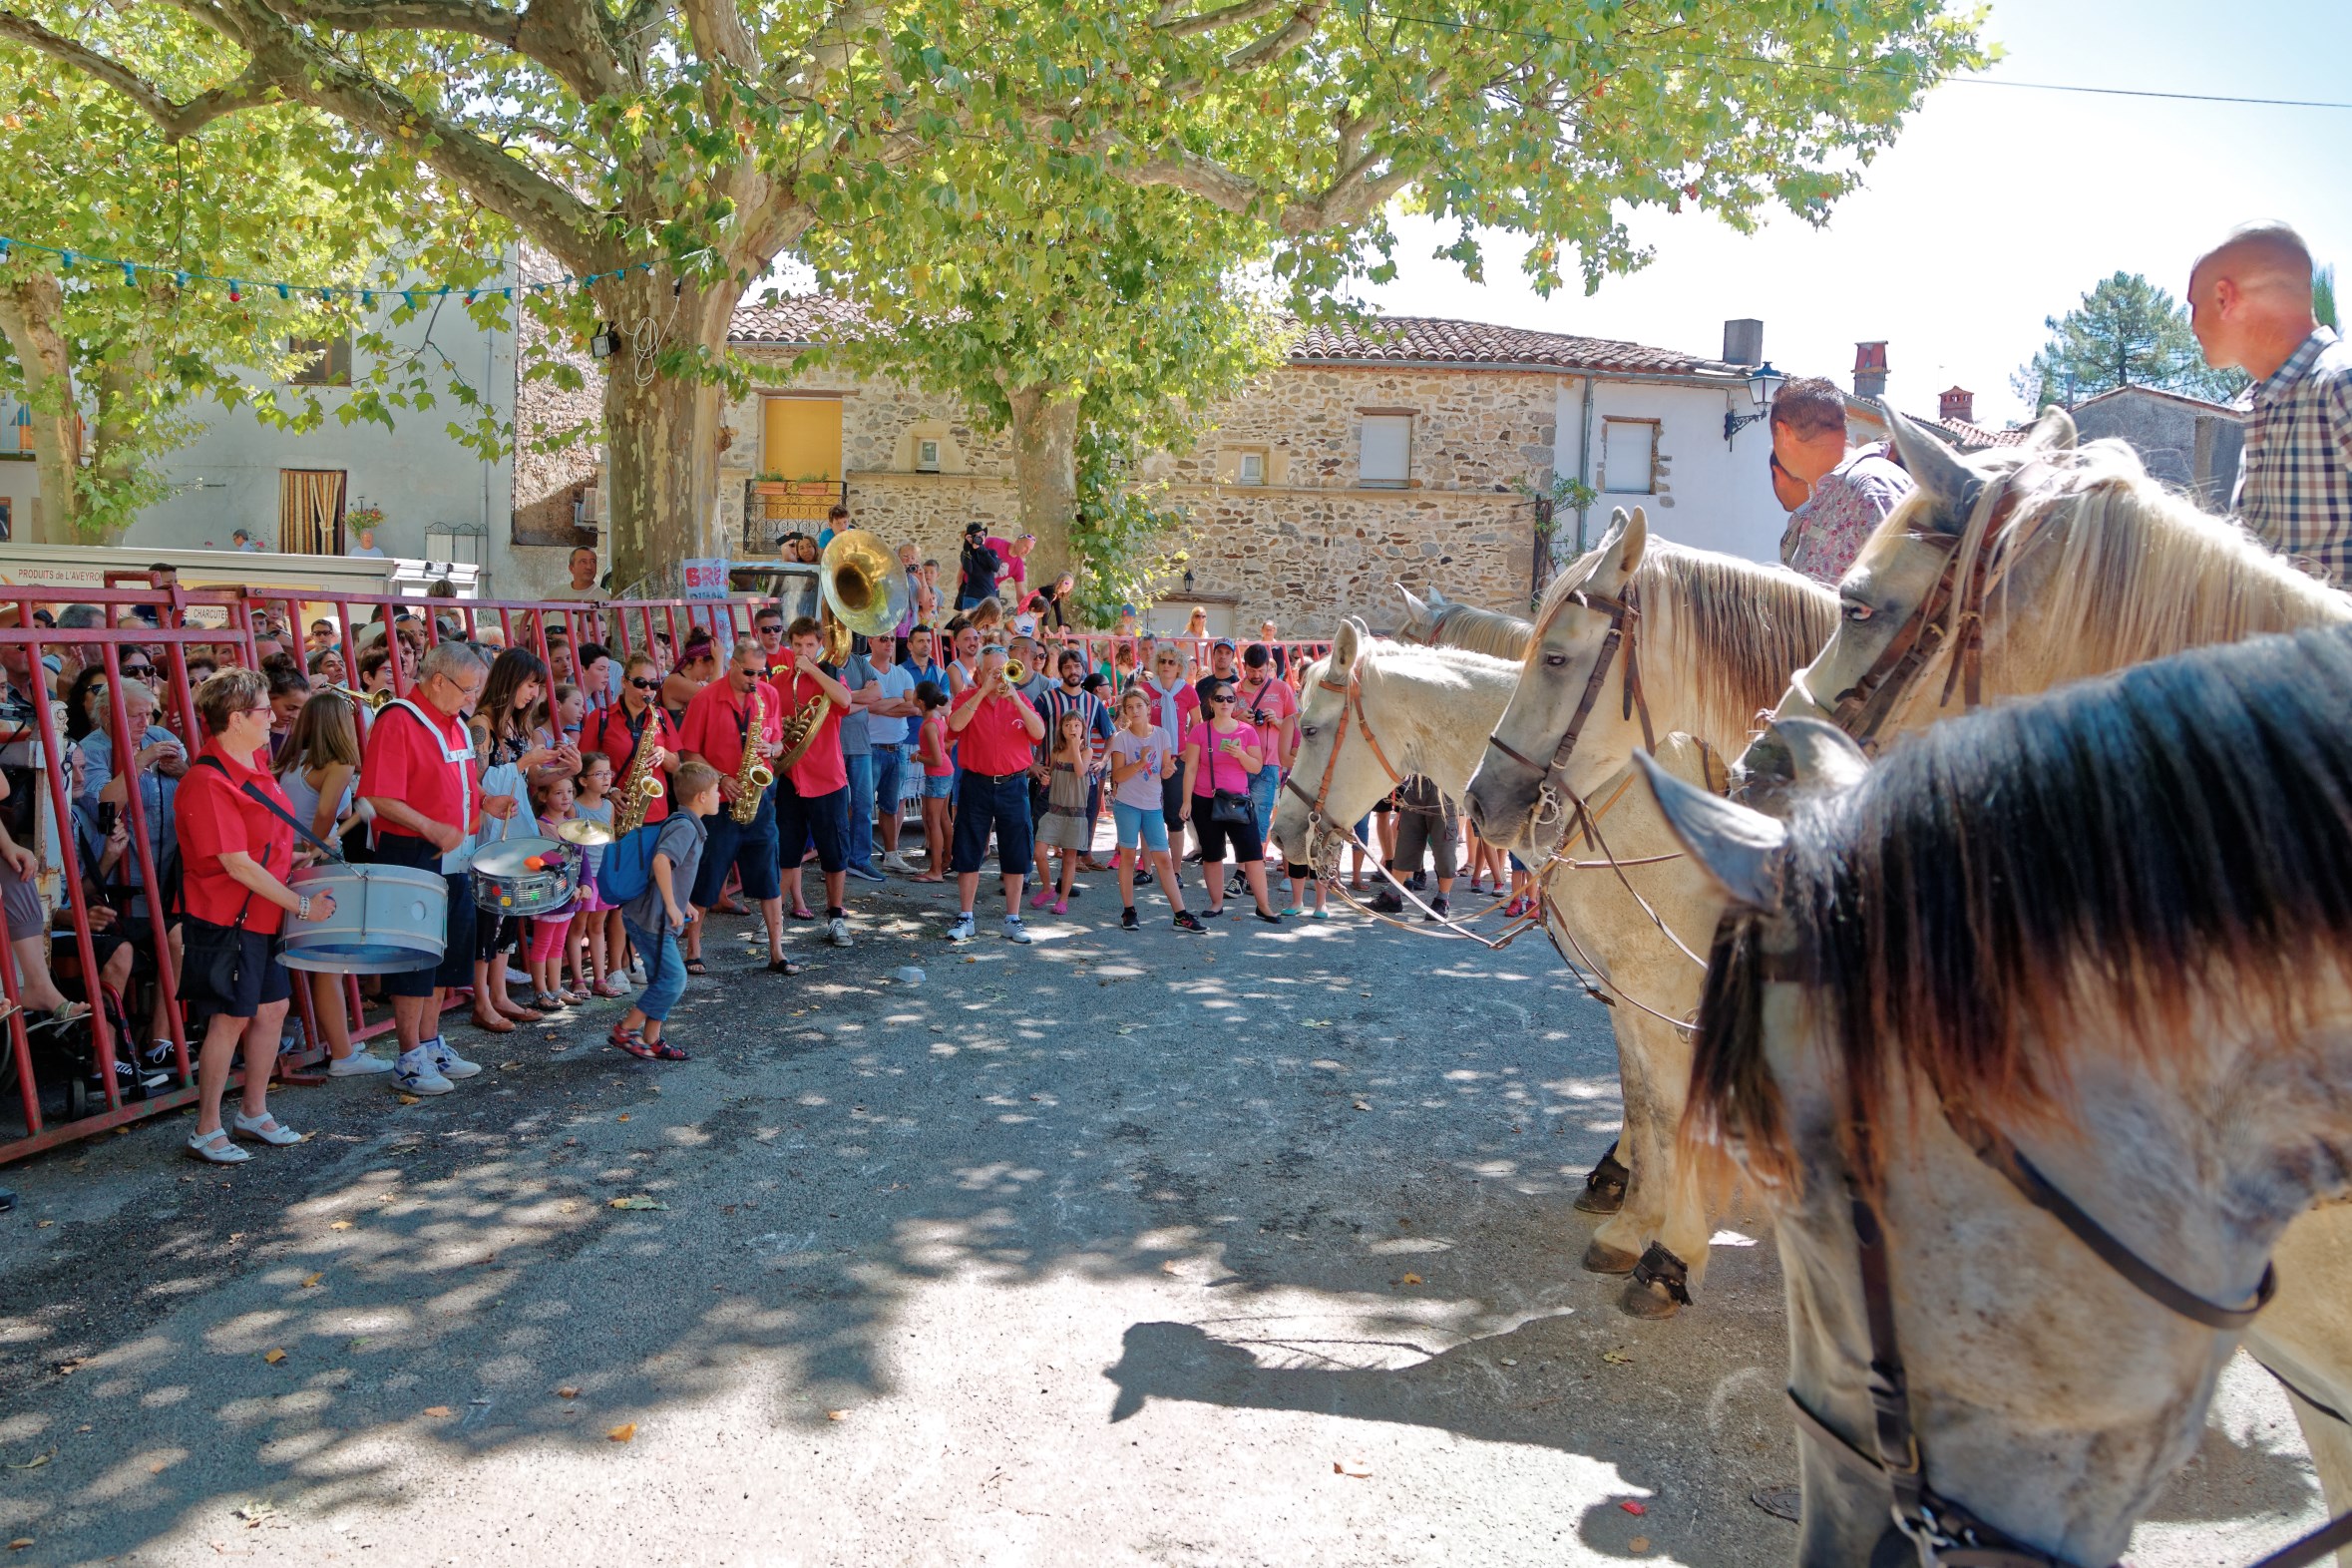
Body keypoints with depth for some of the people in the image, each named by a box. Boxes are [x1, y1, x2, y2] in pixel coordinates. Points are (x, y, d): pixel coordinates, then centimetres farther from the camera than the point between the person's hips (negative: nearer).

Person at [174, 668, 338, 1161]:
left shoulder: (254, 762, 8)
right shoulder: (209, 782, -21)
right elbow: (238, 865, -23)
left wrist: (298, 860, 10)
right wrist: (301, 904, -18)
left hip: (264, 915, 9)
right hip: (225, 920, -9)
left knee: (272, 1008, 13)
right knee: (230, 1019, -2)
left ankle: (254, 1112, 27)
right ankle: (206, 1132, 10)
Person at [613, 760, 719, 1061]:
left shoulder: (681, 823, 14)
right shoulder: (685, 827, -18)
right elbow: (661, 860, -34)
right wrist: (671, 906, -29)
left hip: (648, 915, 10)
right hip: (651, 917, -10)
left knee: (663, 979, 14)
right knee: (673, 979, -6)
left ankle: (651, 1040, 19)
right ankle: (624, 1031, 2)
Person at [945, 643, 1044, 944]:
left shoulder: (1019, 700, 6)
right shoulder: (968, 699, 2)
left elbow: (1039, 733, -9)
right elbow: (955, 724, -20)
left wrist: (1015, 698, -18)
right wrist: (983, 691, -21)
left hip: (1013, 785, 1)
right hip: (976, 784, -1)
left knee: (1015, 856, 5)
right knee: (968, 853, 4)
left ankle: (1013, 920, 14)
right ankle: (964, 919, 14)